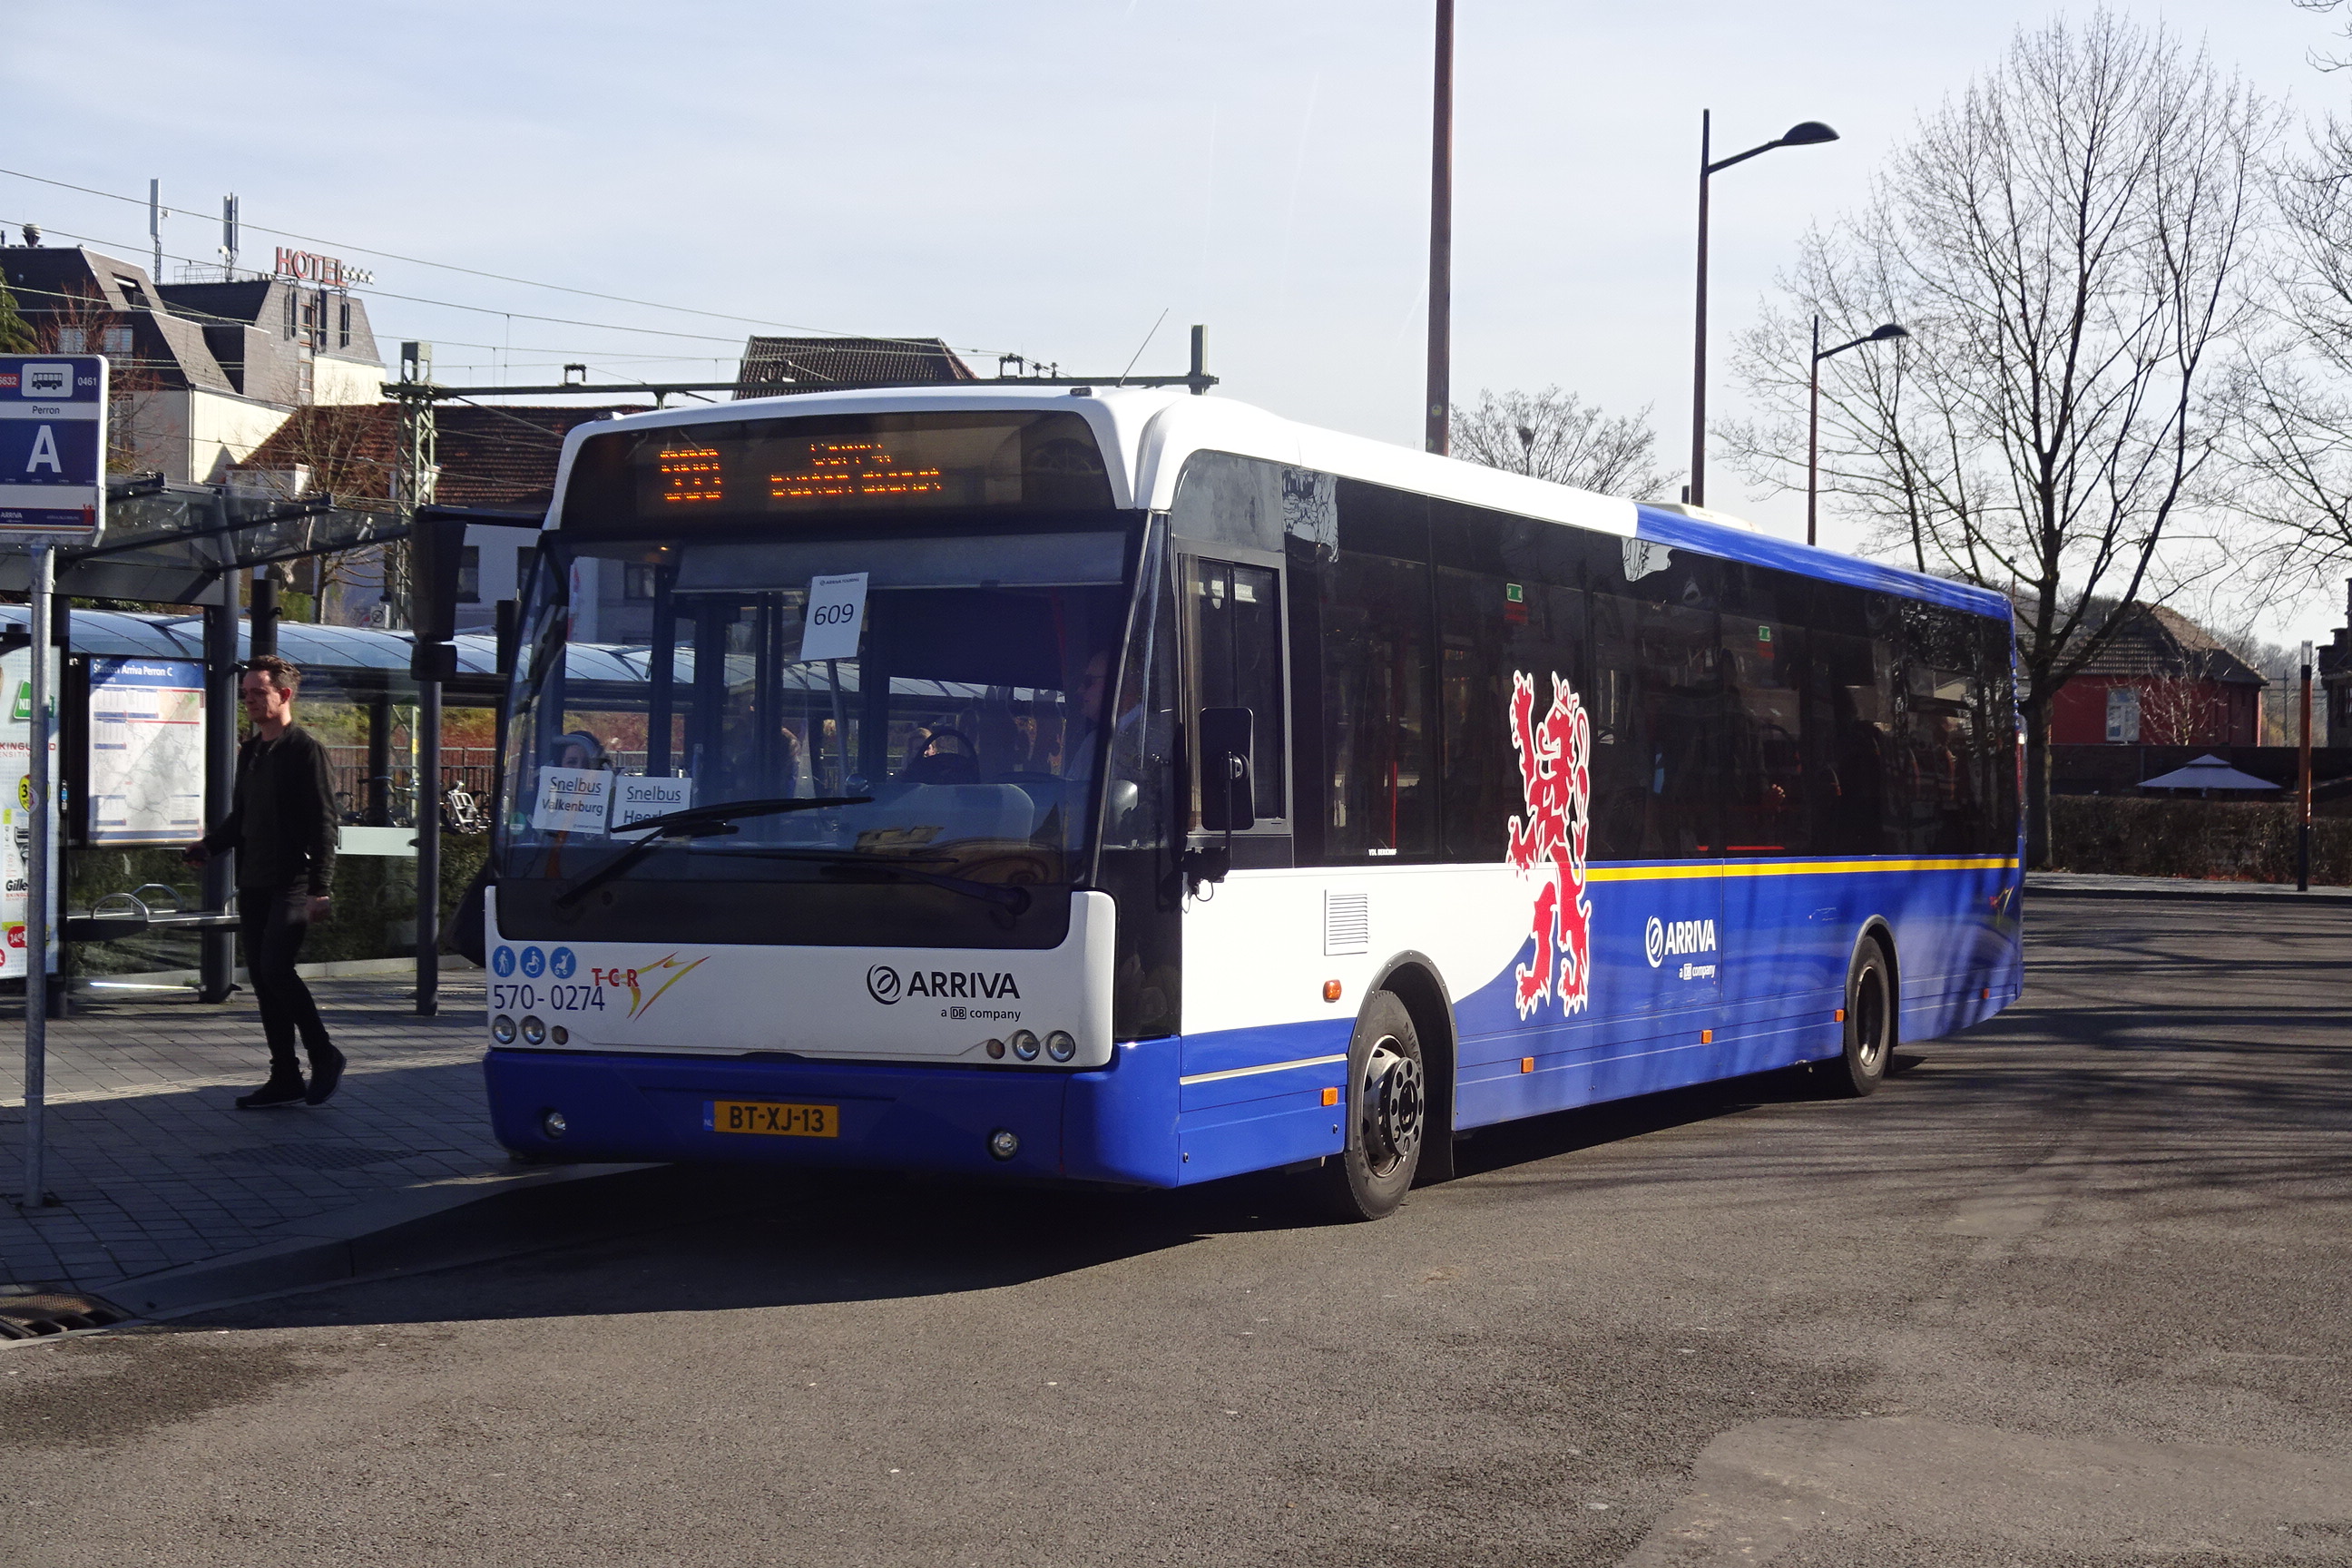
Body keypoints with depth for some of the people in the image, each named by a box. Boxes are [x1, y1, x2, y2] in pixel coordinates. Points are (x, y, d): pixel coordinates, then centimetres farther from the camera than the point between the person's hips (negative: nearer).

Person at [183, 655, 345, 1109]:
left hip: (292, 881, -8)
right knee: (261, 974, 7)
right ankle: (285, 1078, 13)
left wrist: (319, 888, -18)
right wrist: (207, 847, 6)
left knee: (275, 966, -18)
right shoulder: (250, 751, 16)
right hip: (254, 883, 8)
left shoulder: (305, 749, -7)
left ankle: (324, 1056, -2)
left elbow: (322, 823, -12)